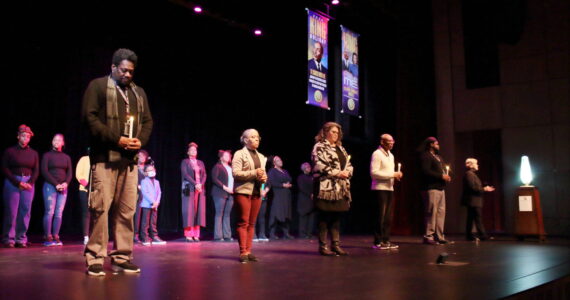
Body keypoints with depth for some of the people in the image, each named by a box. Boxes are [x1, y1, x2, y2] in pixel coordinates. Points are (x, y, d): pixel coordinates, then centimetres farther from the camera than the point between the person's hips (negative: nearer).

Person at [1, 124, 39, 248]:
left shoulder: (33, 153, 11)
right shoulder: (10, 151, 3)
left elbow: (36, 171, 9)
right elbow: (5, 169, -1)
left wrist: (30, 183, -7)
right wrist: (17, 183, -10)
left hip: (28, 183, 3)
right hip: (12, 182, -2)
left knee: (25, 211, 0)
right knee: (11, 211, -4)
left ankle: (21, 239, 6)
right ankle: (8, 239, 4)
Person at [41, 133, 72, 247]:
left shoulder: (66, 157, 15)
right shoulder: (47, 155, 4)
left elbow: (70, 173, 11)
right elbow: (44, 171, -4)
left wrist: (66, 183, -8)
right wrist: (56, 184, -12)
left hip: (63, 187, 4)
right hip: (50, 186, -3)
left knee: (59, 213, 1)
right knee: (49, 212, -7)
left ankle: (56, 237, 4)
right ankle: (47, 237, -4)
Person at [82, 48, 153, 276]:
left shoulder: (139, 92, 19)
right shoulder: (98, 86, 4)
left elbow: (147, 120, 19)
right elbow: (90, 117, -6)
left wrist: (141, 140, -2)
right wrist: (116, 139, -14)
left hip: (129, 159, 5)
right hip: (105, 157, -5)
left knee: (127, 210, 4)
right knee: (101, 207, -7)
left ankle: (121, 258, 11)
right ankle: (95, 259, 1)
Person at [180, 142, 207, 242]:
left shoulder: (201, 163, 17)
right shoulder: (185, 162, 5)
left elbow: (204, 175, 9)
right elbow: (185, 174, -7)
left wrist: (201, 184, -8)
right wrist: (195, 184, -16)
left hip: (200, 189, 4)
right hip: (189, 189, -4)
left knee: (198, 211, 0)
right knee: (189, 210, -6)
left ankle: (196, 235, 1)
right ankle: (188, 235, -5)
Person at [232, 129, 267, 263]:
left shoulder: (261, 157, 19)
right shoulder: (239, 154, -2)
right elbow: (235, 173, -13)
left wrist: (264, 178, -2)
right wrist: (254, 173, -17)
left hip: (257, 192, 6)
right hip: (243, 191, -6)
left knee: (251, 223, 7)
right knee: (243, 222, -5)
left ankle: (248, 251, 11)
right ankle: (243, 252, -2)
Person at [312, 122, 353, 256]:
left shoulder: (340, 148, 21)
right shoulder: (319, 147, -3)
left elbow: (349, 164, 21)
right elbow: (319, 165, -15)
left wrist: (347, 172, -2)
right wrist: (337, 173, -16)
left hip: (341, 188, 7)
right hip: (326, 187, -7)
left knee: (336, 217, 9)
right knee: (325, 217, -3)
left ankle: (336, 245, 14)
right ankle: (323, 246, 3)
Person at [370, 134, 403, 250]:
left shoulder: (390, 155, 19)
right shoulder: (377, 154, -9)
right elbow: (373, 173, -17)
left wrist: (396, 175, 3)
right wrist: (392, 174, -17)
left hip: (389, 188, 8)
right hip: (380, 189, -8)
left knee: (388, 217, 9)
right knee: (381, 216, -6)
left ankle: (386, 240, 15)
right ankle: (378, 242, 0)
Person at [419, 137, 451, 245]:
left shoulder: (438, 157, 23)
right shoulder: (426, 156, -6)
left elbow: (443, 170, 28)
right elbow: (426, 171, -18)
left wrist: (447, 176, 6)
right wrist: (442, 176, -16)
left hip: (440, 188, 9)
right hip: (431, 188, -9)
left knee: (441, 213, 8)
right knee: (431, 213, -9)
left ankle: (439, 236, 14)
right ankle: (428, 236, -5)